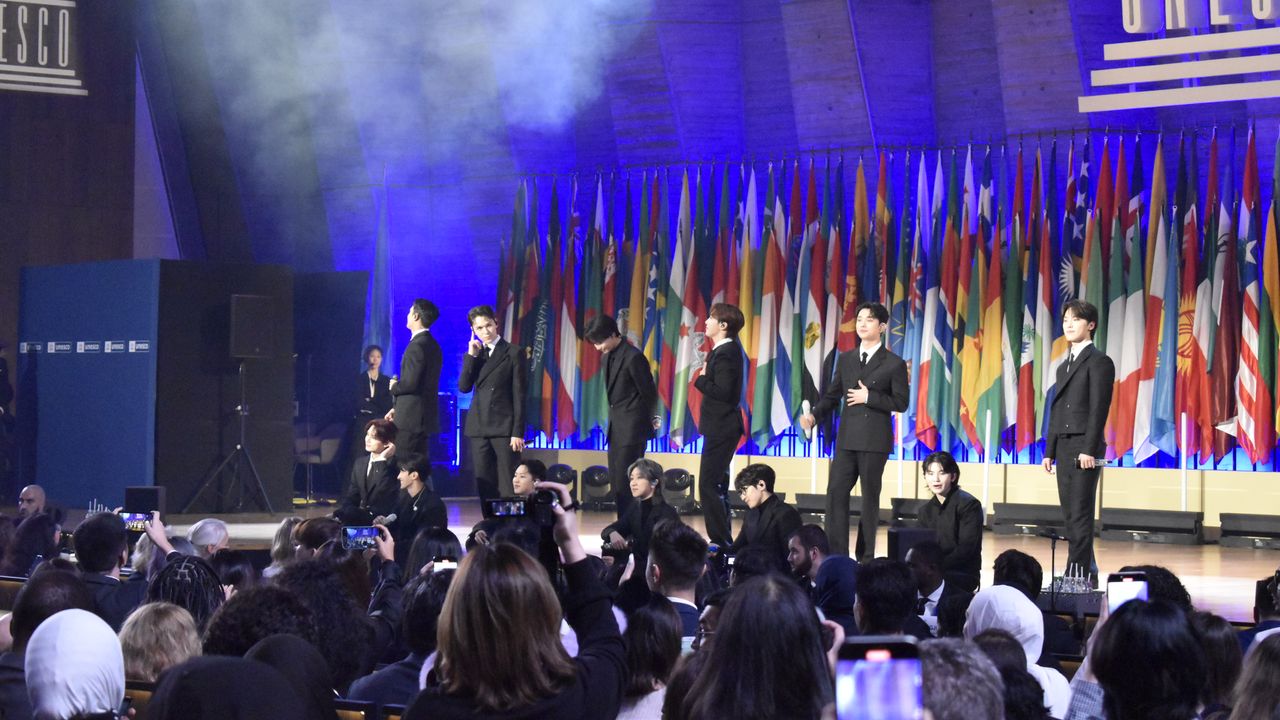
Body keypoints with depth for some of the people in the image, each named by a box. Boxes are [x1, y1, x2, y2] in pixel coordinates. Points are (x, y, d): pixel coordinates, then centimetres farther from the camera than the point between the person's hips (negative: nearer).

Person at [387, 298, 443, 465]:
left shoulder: (417, 345, -16)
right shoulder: (432, 345, 15)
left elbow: (410, 383, -22)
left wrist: (394, 387, -1)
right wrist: (397, 408, 18)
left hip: (411, 418, -10)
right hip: (426, 416, 10)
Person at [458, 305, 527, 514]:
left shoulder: (514, 353, 1)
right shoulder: (473, 354, 14)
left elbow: (519, 395, -3)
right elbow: (464, 387, 1)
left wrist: (518, 432, -8)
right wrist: (472, 355, -5)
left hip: (504, 426, -4)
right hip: (479, 426, 5)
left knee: (508, 487, -8)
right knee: (485, 486, 4)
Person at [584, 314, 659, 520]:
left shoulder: (633, 357, -16)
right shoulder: (609, 356, 10)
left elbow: (649, 393, -10)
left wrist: (648, 421, 4)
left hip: (632, 428, -9)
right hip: (616, 429, 9)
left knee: (625, 481, -11)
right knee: (616, 481, 10)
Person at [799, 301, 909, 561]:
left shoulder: (894, 364, -2)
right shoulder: (846, 360, 13)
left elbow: (901, 403, -5)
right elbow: (832, 396, 14)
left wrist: (868, 397, -13)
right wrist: (814, 415, -3)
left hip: (874, 441, -4)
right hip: (847, 439, 4)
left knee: (870, 498, 3)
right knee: (835, 494, -2)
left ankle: (865, 557, 11)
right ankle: (837, 555, 3)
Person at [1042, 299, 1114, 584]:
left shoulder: (1099, 361, -4)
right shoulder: (1064, 366, 22)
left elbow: (1099, 408, -12)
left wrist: (1089, 450, -19)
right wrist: (1049, 451, 16)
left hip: (1084, 448, -8)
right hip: (1064, 449, 8)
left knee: (1081, 515, -9)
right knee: (1071, 515, 8)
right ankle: (1087, 573, 13)